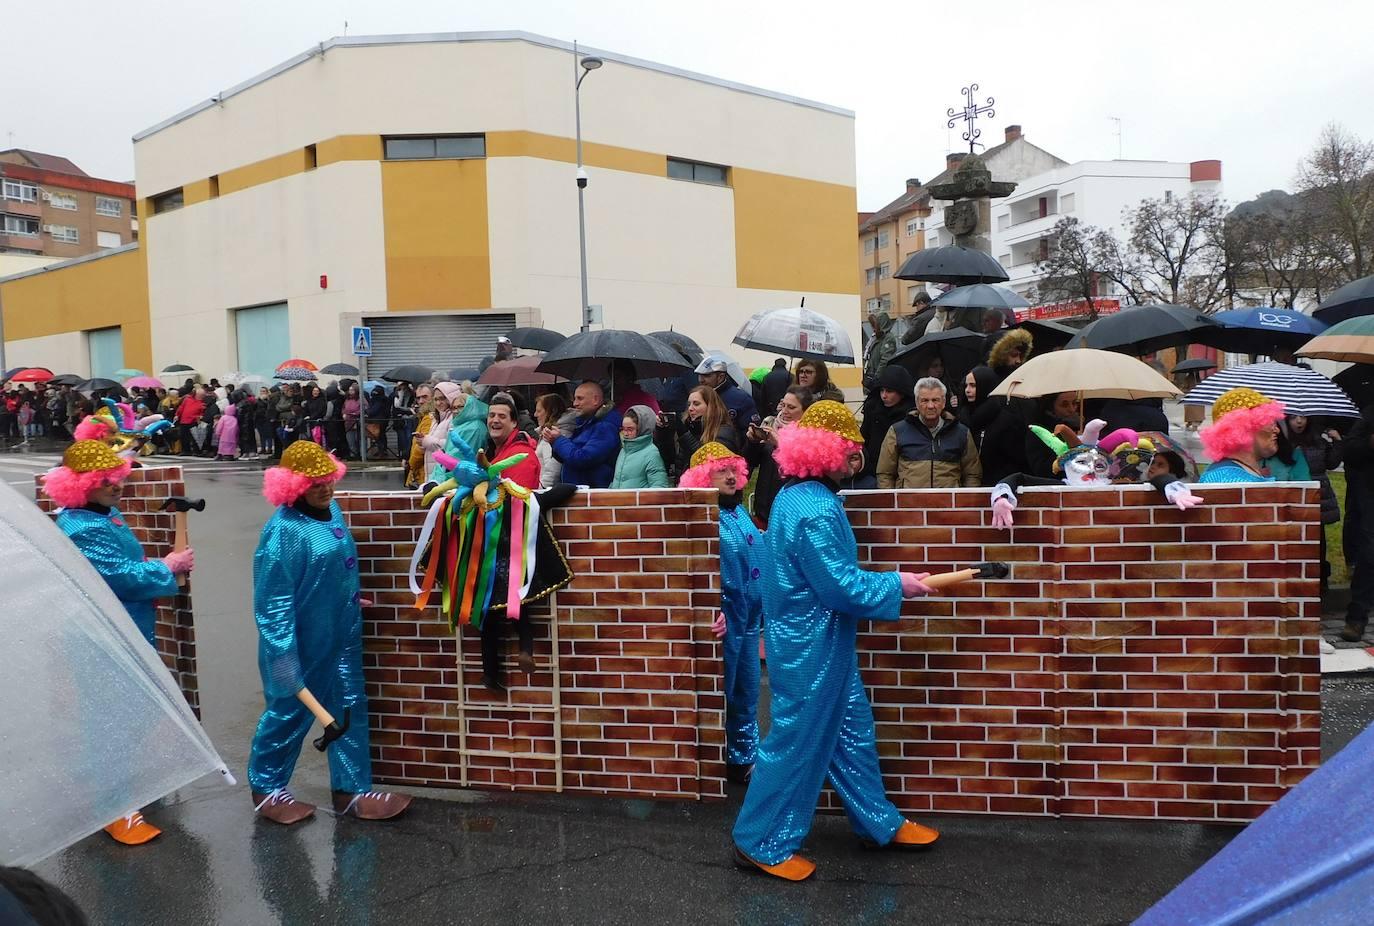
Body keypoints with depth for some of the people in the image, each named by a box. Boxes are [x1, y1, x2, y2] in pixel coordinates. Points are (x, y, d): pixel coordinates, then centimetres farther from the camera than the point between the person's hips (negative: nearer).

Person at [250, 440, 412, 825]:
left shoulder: (331, 509, 1)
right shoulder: (283, 531, -24)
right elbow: (273, 600, -24)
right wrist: (283, 654, -24)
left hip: (341, 636, 8)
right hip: (301, 645, -8)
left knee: (350, 709, 12)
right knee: (289, 712, 11)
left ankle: (352, 790, 25)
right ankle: (266, 788, 34)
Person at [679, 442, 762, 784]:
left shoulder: (739, 511, 10)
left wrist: (760, 608, 16)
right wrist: (715, 612, -28)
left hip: (748, 617, 8)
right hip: (724, 619, -8)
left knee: (746, 692, 17)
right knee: (719, 694, 4)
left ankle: (745, 756, 31)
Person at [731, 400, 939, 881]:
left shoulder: (794, 497, 7)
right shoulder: (816, 510, -26)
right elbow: (842, 587, -23)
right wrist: (896, 585, -13)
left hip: (817, 644, 10)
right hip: (812, 648, -10)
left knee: (851, 729, 19)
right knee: (798, 740, 3)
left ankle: (880, 823, 35)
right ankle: (761, 845, 18)